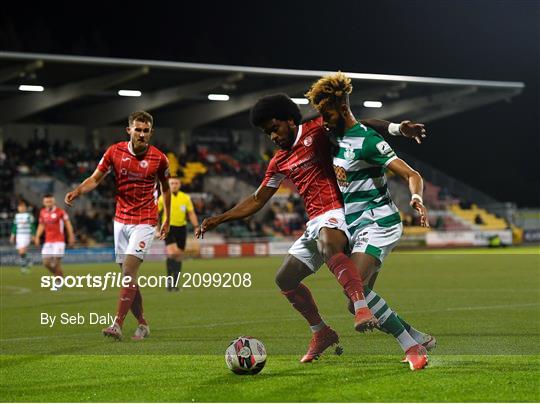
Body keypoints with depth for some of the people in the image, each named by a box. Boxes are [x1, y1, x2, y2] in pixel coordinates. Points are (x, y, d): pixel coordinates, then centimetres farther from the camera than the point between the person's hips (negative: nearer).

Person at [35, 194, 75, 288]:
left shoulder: (60, 212, -7)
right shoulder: (43, 212, 7)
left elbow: (67, 224, 1)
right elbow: (41, 225, 19)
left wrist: (71, 236, -2)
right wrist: (37, 237, 8)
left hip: (59, 241, -5)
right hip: (48, 241, 5)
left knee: (56, 262, -10)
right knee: (46, 262, -1)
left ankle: (59, 281, 8)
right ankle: (58, 275, 22)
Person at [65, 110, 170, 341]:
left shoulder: (159, 158, -5)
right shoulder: (115, 152, -2)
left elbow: (165, 187, 11)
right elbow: (96, 178, 1)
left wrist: (167, 220, 14)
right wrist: (77, 191, -19)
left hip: (145, 221, -4)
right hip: (121, 220, 4)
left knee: (129, 270, -17)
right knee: (128, 276, 6)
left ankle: (117, 325, -19)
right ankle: (142, 324, 18)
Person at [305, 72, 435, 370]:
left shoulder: (366, 140, -14)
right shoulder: (338, 138, 12)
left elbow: (411, 175, -20)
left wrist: (416, 198, -37)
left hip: (377, 223, -9)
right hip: (355, 227, 9)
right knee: (359, 303, 3)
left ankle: (410, 345, -21)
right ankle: (419, 340, 14)